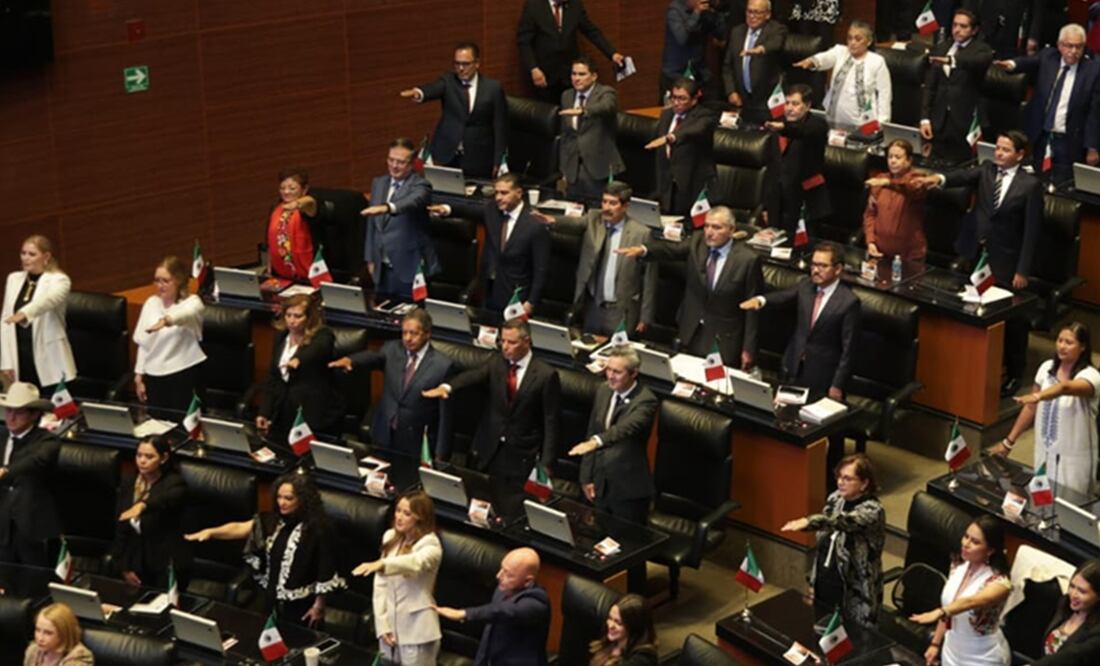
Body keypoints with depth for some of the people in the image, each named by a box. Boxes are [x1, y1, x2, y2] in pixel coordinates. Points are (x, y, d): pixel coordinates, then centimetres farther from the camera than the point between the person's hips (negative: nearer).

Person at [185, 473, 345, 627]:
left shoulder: (318, 529, -18)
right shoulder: (272, 521, -3)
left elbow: (325, 570, -14)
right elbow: (240, 528, -13)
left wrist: (319, 605, -10)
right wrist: (210, 532, -29)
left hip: (301, 604, -5)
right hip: (272, 599, 5)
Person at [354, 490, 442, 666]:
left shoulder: (430, 544, -12)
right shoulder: (390, 537, 7)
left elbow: (415, 562, -35)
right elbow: (381, 583, 6)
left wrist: (382, 564, -52)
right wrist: (382, 623, -2)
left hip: (417, 631, -6)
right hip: (390, 625, 6)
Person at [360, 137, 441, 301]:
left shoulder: (420, 185, -9)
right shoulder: (378, 183, 11)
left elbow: (412, 201, -33)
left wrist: (386, 207, -51)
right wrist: (370, 258, 13)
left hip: (410, 269, -6)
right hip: (382, 269, 6)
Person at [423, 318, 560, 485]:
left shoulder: (546, 375, -9)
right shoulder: (497, 364, 3)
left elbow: (551, 423, -8)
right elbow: (473, 376, -16)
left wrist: (546, 464, -12)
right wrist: (447, 387, -37)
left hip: (522, 457, -4)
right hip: (490, 451, 4)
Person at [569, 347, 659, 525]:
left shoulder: (646, 401, -17)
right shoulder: (603, 391, 4)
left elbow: (627, 428, -37)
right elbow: (591, 433, 10)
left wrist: (596, 441, -54)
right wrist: (586, 477, 7)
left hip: (629, 490, -6)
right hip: (600, 485, 6)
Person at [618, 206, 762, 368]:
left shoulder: (748, 259, -14)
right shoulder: (697, 242, 0)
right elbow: (672, 250, -14)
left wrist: (748, 349, -10)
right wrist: (643, 250, -35)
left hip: (724, 341, -4)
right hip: (692, 333, 5)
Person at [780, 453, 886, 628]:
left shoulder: (872, 511, -19)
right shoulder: (835, 499, 2)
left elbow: (844, 521, -41)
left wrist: (808, 522, -56)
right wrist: (813, 581, 13)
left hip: (855, 596, -6)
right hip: (824, 587, 7)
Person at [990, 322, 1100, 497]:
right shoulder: (1047, 368, 1)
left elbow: (1065, 388, -41)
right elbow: (1031, 407, 9)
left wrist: (1038, 396, -59)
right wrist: (1009, 441, 8)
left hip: (1073, 460, -5)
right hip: (1044, 452, 5)